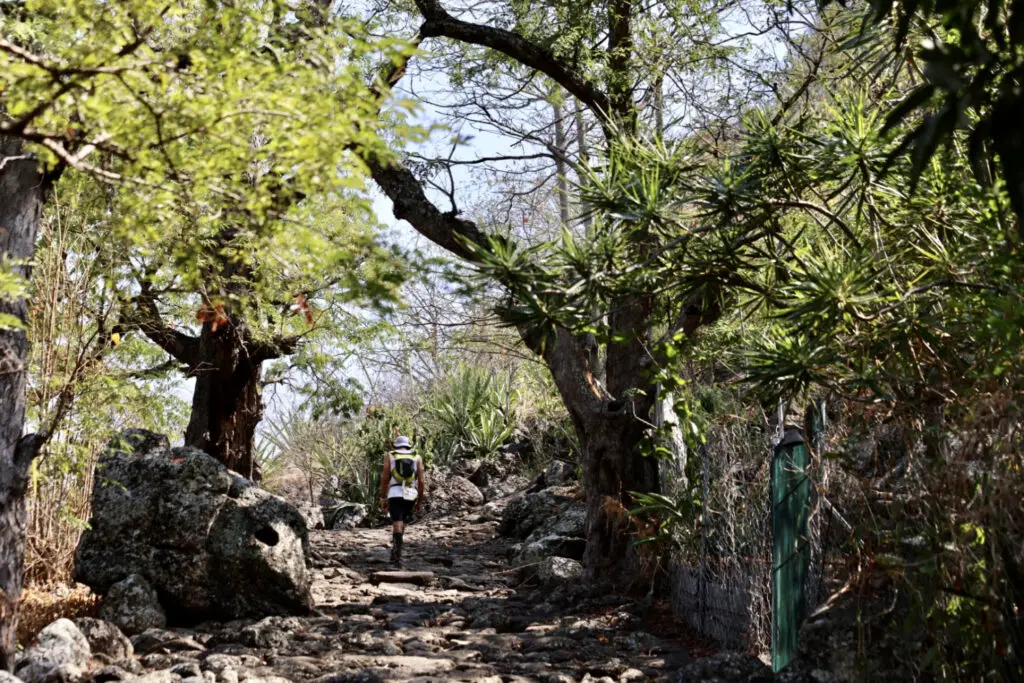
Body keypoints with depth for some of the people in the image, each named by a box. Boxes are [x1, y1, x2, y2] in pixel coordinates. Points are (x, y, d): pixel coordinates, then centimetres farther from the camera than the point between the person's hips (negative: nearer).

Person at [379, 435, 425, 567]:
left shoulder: (389, 457, 7)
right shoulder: (417, 458, 10)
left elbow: (385, 478, 0)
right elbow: (421, 481, 5)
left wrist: (382, 498, 7)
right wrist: (419, 501, 12)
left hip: (395, 494, -2)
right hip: (410, 496, 2)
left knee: (397, 525, -9)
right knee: (401, 524, 18)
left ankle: (397, 556, -25)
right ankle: (394, 553, 22)